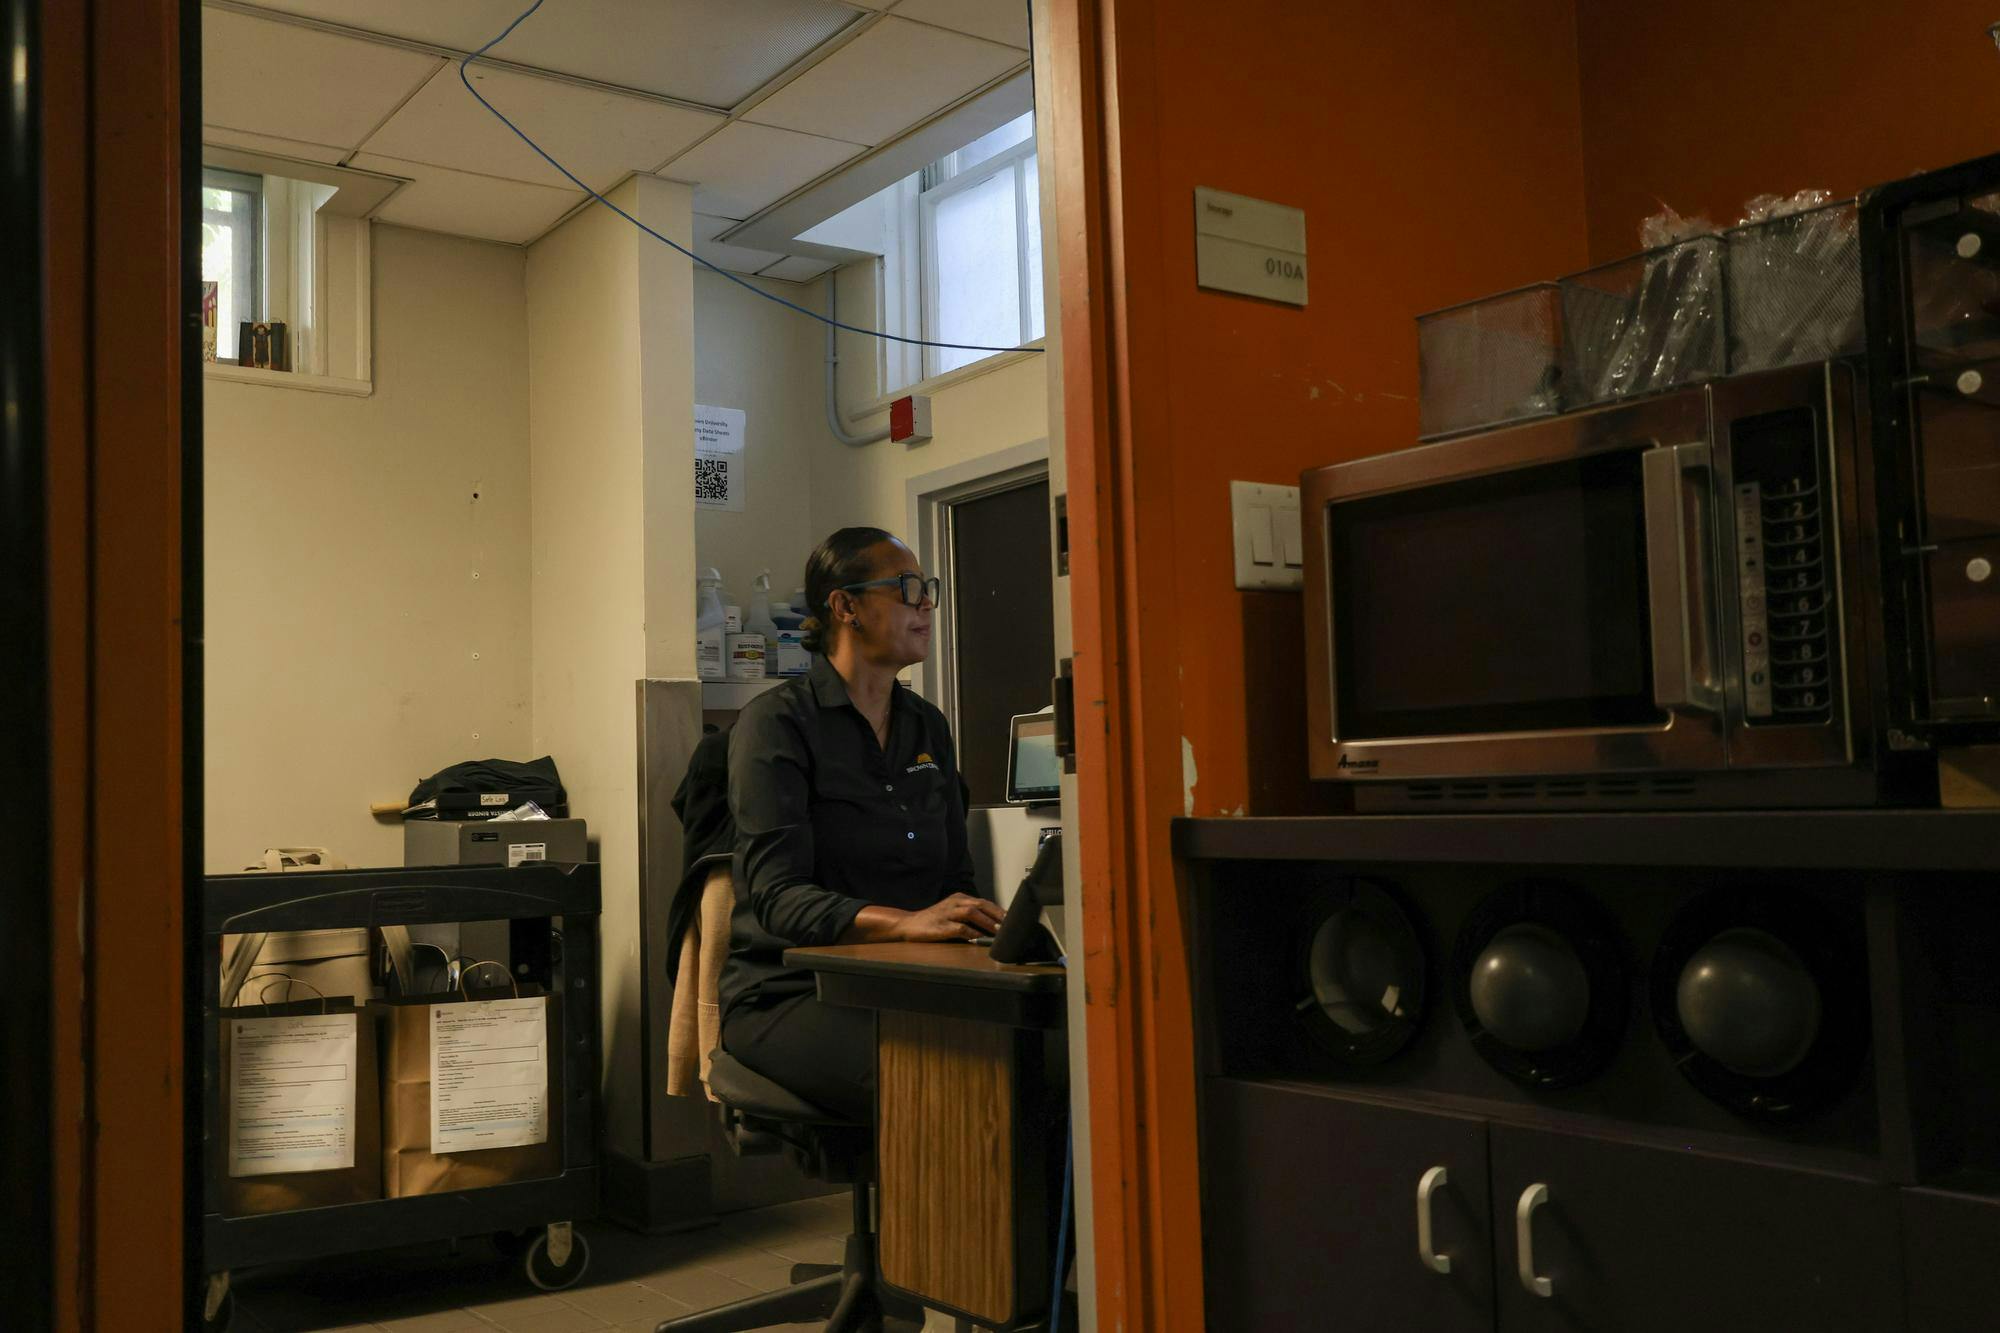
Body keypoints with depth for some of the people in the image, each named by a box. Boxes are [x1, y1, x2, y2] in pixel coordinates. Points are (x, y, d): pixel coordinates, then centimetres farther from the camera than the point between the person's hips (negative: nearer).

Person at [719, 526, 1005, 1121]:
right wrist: (903, 922, -31)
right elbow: (777, 897, -16)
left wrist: (969, 919, -9)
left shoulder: (928, 727, 16)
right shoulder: (777, 722, -5)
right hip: (789, 992, -5)